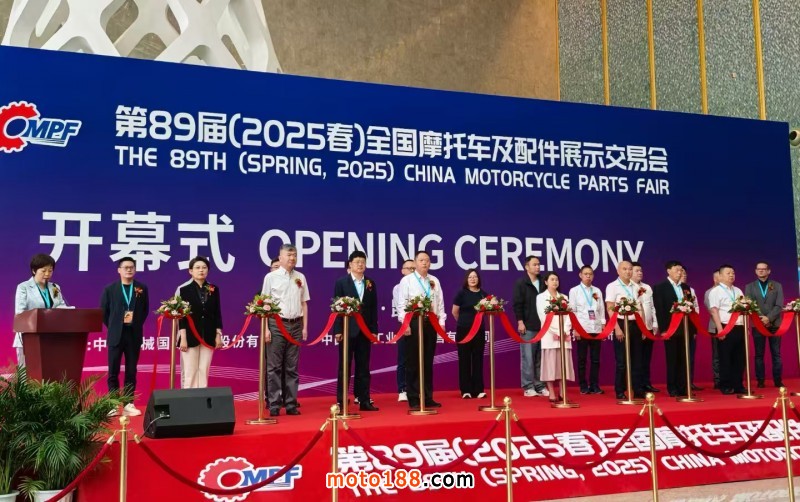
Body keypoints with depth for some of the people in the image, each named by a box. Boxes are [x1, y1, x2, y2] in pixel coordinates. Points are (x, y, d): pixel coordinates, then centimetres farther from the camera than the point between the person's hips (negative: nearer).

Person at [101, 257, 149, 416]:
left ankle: (128, 404, 11)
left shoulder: (142, 289, 4)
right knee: (113, 371, 2)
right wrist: (113, 327, 4)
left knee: (131, 371, 6)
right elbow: (104, 312, 6)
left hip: (134, 335, 1)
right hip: (116, 335, -1)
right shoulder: (110, 289, 1)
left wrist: (137, 324, 4)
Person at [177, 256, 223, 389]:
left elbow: (217, 313, 8)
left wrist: (218, 334, 3)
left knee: (204, 371, 5)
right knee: (190, 372, -1)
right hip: (190, 336, -3)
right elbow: (181, 315, -4)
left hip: (208, 336, 3)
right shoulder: (185, 290, -1)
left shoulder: (214, 289, 7)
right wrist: (183, 337, -10)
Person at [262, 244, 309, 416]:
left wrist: (305, 327, 6)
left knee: (292, 368, 8)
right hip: (276, 325, -3)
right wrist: (266, 328, -9)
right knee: (274, 367, 0)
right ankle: (274, 405, 6)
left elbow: (304, 304, 12)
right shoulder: (271, 277, 0)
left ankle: (291, 404, 13)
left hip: (296, 325, 3)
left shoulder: (300, 277, 10)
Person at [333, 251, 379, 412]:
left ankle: (364, 401, 11)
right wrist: (337, 330, -10)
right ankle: (341, 402, 7)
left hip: (364, 331, 3)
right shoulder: (341, 282, 0)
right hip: (347, 330, -3)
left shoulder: (370, 284, 10)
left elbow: (373, 308, 9)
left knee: (363, 367, 7)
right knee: (345, 367, 3)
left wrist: (374, 330, 4)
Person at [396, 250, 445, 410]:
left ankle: (427, 398, 15)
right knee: (413, 362, -1)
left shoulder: (434, 281, 13)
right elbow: (402, 304, -5)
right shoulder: (407, 280, 1)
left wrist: (441, 322, 4)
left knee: (428, 362, 8)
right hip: (413, 322, -4)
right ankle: (414, 399, 4)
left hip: (431, 323, 4)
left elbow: (440, 303, 12)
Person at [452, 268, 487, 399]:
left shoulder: (483, 294, 6)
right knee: (464, 359, 1)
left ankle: (478, 389, 9)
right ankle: (466, 390, 5)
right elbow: (454, 312, 2)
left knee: (478, 359, 5)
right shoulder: (462, 293, -5)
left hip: (479, 330, 3)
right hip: (463, 330, -3)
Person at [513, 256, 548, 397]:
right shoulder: (520, 283, 0)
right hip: (528, 326, -4)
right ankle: (528, 387, 4)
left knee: (540, 358, 7)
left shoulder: (543, 283, 13)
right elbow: (517, 304, -5)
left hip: (543, 326, 4)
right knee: (528, 357, -2)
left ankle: (540, 386, 13)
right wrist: (520, 322, -12)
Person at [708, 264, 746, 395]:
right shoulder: (715, 291, -3)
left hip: (740, 328, 6)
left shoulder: (738, 291, 18)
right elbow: (714, 311, -10)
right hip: (726, 328, -6)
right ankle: (726, 386, 4)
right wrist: (720, 329, -17)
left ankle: (738, 385, 15)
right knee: (726, 359, -2)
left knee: (739, 358, 8)